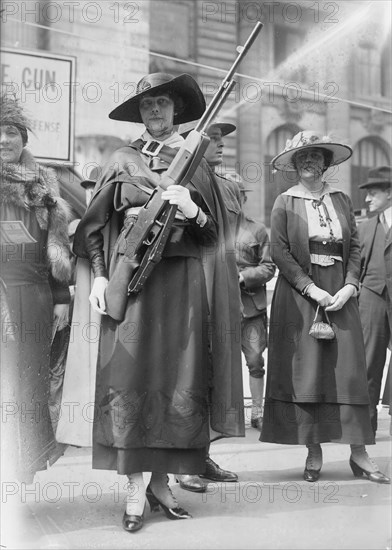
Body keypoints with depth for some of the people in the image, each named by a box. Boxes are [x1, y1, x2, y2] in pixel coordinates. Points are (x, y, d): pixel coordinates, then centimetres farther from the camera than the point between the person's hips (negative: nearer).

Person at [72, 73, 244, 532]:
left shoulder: (195, 162, 14)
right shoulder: (122, 161, 11)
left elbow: (212, 231, 10)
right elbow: (96, 224, 9)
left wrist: (191, 211, -10)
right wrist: (99, 275, -2)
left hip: (182, 278, 1)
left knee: (179, 380, 0)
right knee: (130, 378, -7)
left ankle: (160, 481, 12)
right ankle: (135, 490, 0)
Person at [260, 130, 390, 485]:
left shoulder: (341, 200, 11)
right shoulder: (285, 203, 3)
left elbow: (356, 247, 7)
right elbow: (280, 252, -5)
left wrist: (349, 286, -8)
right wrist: (312, 289, -13)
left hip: (340, 293, 2)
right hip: (299, 295, -2)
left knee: (349, 370, -2)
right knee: (304, 372, -2)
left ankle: (359, 452, 4)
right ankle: (314, 452, 7)